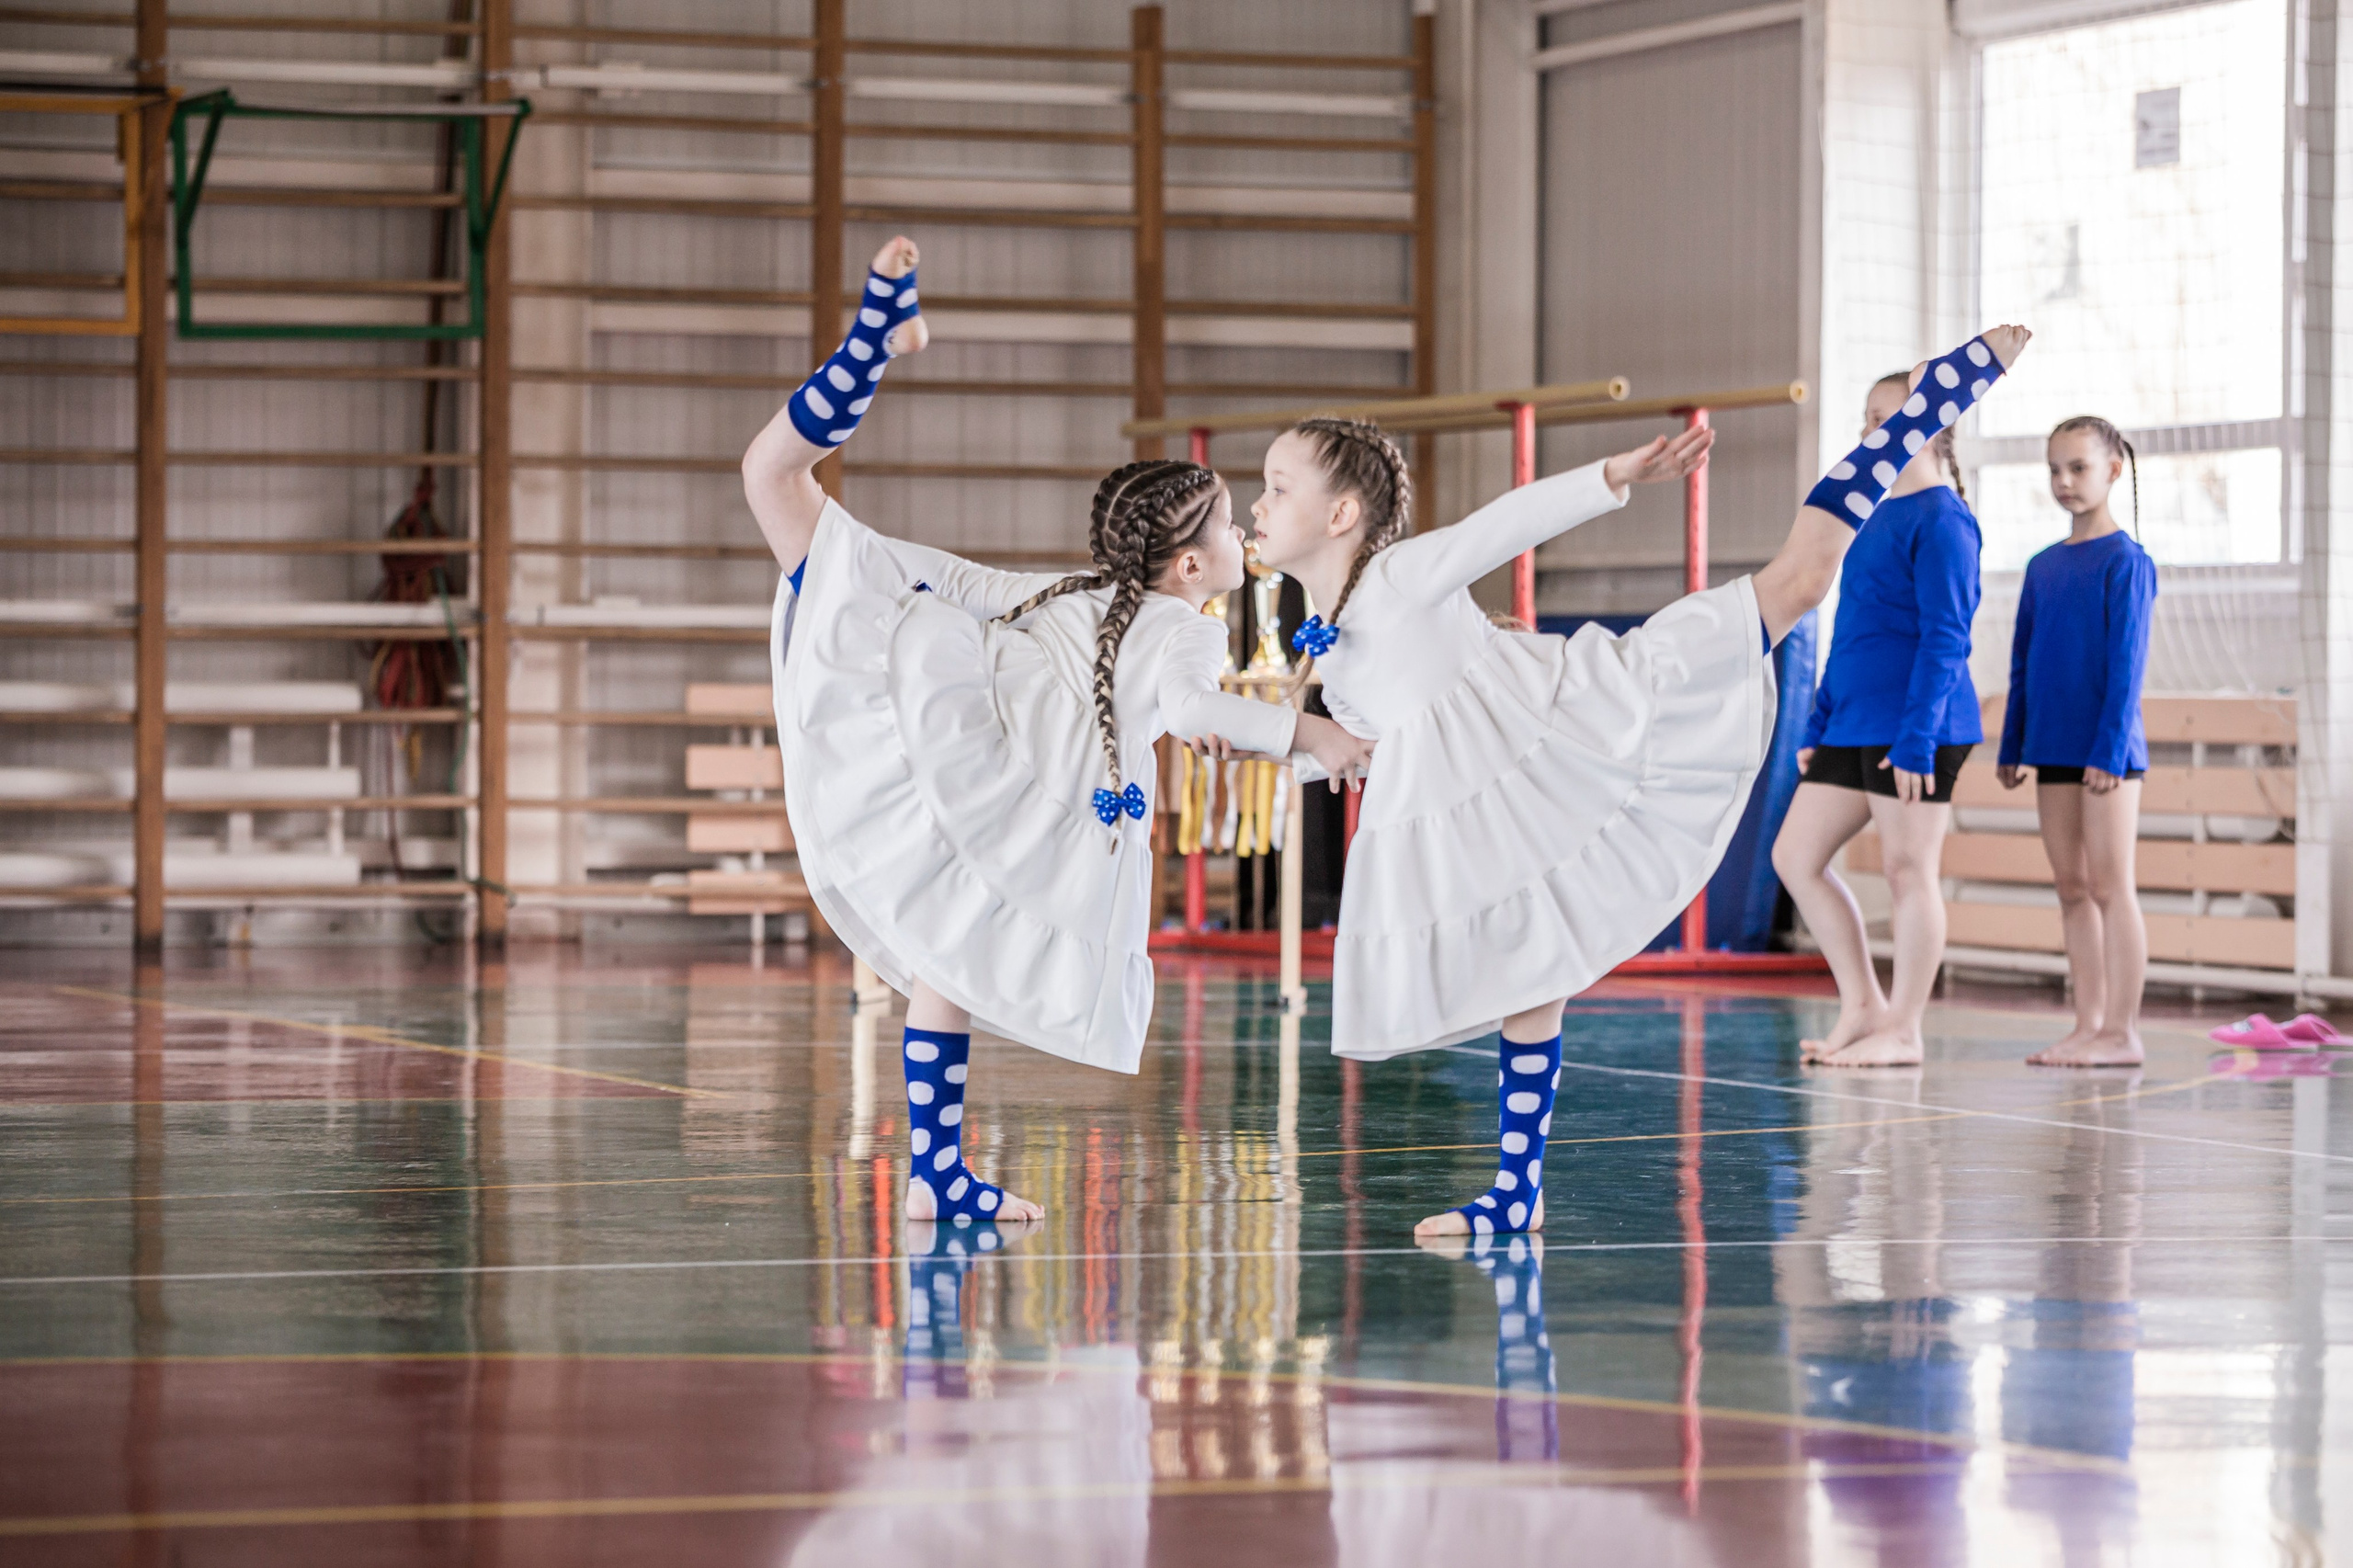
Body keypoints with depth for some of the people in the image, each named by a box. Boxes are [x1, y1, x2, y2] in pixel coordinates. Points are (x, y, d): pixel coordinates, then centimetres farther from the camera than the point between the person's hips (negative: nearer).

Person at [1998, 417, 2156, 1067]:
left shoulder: (2126, 561, -7)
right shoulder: (2043, 567, 13)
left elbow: (2127, 661, -12)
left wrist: (2109, 748, -17)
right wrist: (2012, 746, 13)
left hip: (2105, 750, -7)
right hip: (2055, 746, 7)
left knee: (2110, 885, -6)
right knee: (2072, 887, 8)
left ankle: (2121, 1031, -4)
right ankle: (2088, 1026, 12)